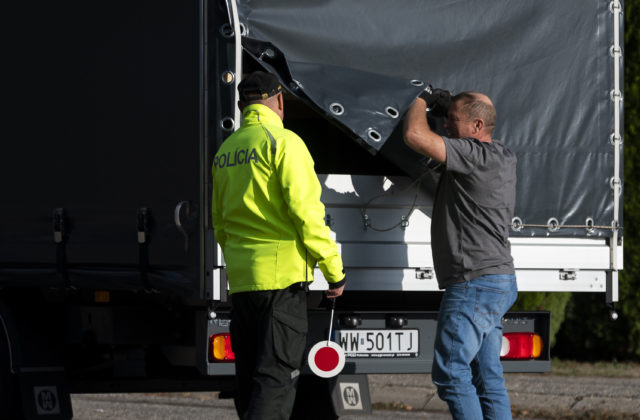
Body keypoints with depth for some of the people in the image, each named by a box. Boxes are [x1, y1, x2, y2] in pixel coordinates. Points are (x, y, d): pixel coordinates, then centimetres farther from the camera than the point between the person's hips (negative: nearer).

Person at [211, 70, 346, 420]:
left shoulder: (225, 151, 15)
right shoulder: (283, 142, -8)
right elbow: (307, 212, -14)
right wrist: (335, 271, -9)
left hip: (241, 275, 7)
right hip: (282, 273, -7)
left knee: (250, 375, 13)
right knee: (277, 377, -9)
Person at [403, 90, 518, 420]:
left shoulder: (479, 156, -14)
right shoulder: (504, 158, 16)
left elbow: (415, 136, -21)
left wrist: (422, 100, -3)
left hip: (475, 283, -10)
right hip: (498, 284, 10)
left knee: (451, 371, -8)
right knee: (487, 378, 9)